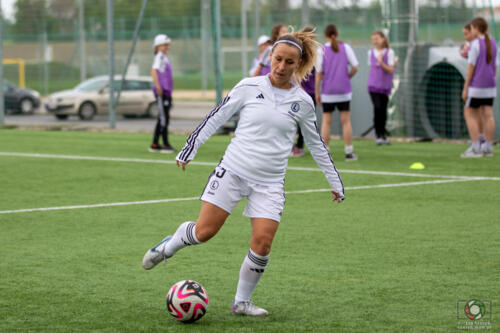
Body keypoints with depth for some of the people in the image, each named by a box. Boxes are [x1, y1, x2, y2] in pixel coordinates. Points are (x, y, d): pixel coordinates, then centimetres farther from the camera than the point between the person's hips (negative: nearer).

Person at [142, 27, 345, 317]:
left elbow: (316, 144, 14)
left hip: (270, 182, 1)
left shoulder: (302, 102, 2)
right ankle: (169, 246, 27)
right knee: (204, 232, -6)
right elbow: (216, 117, 5)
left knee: (262, 244, -10)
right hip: (233, 170, -1)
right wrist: (189, 149, 4)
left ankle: (242, 302, 10)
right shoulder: (249, 87, -3)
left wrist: (335, 182, 17)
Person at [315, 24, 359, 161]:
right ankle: (349, 152, 5)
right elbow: (355, 67, -4)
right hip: (344, 90, 1)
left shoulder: (322, 50, -4)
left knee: (326, 121, 5)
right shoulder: (346, 47, -1)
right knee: (346, 121, 6)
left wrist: (317, 92, 2)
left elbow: (319, 73, -4)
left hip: (327, 91, -1)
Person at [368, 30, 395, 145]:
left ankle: (382, 135, 20)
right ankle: (378, 135, -12)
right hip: (373, 85, 1)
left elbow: (390, 70, -10)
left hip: (385, 86, -1)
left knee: (383, 110, 5)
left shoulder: (389, 52, -4)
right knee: (377, 108, -15)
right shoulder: (371, 52, 7)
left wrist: (381, 62, -22)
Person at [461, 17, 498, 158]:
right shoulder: (493, 44, 9)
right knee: (488, 115, 6)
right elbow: (495, 66, 12)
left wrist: (465, 88, -9)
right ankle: (488, 148, 6)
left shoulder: (475, 44, -11)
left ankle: (475, 148, -5)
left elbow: (471, 67, -12)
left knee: (471, 116, 0)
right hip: (490, 85, 7)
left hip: (476, 86, -7)